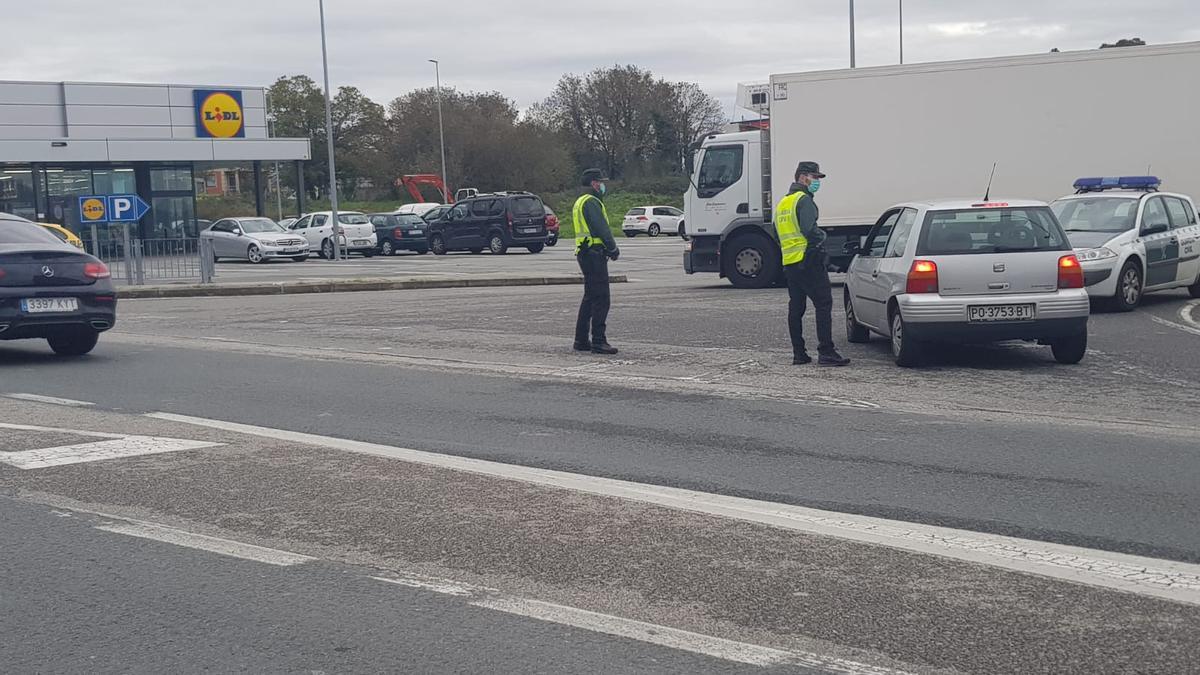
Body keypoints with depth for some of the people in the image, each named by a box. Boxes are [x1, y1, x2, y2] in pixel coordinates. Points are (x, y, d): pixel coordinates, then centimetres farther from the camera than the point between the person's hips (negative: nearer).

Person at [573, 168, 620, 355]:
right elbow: (602, 229, -18)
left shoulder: (581, 202, 21)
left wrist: (609, 248, 11)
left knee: (590, 298, 16)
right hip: (594, 254, -11)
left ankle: (581, 340, 19)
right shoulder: (591, 202, -13)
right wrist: (614, 249, -7)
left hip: (585, 254, 11)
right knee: (601, 299, -10)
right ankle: (598, 342, -12)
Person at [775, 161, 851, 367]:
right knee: (823, 304, -8)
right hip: (809, 261, -9)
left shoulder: (782, 203, 21)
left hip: (788, 263, 9)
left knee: (795, 307, 10)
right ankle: (826, 352, -13)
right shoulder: (804, 200, -9)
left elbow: (779, 236, 25)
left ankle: (798, 353, 10)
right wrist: (822, 237, -2)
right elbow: (810, 230, -20)